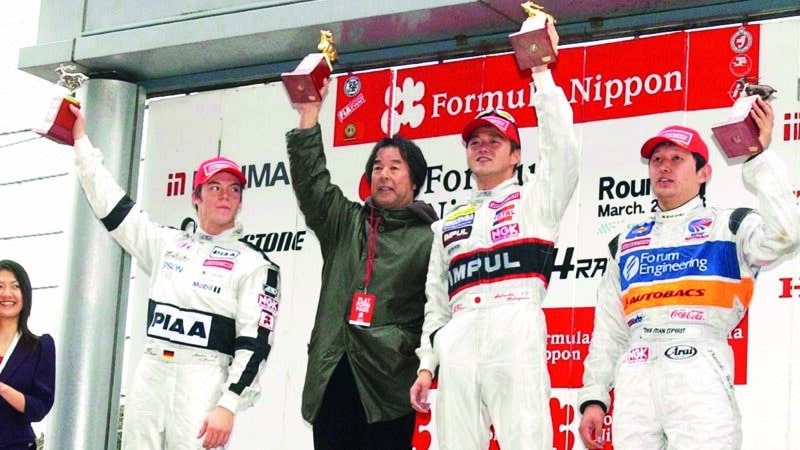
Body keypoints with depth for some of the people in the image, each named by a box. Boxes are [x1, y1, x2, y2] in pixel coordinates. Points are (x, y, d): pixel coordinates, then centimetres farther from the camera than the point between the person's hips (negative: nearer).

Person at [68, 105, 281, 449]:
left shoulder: (254, 263, 0)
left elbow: (254, 341, -7)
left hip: (203, 383, -5)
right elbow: (110, 204, 19)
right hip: (149, 375, 5)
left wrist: (229, 405, -16)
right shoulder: (167, 244, 15)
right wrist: (81, 140, 19)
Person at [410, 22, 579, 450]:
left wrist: (541, 70, -1)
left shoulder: (534, 199, 18)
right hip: (457, 345, 5)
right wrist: (426, 364, 13)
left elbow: (561, 147, -1)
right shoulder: (448, 224, 30)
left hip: (515, 332, -4)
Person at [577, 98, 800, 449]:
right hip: (635, 379, 4)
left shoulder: (728, 226, 13)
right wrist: (593, 397, 14)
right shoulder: (626, 244, 26)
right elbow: (608, 331, 23)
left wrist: (758, 158, -11)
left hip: (699, 371, -4)